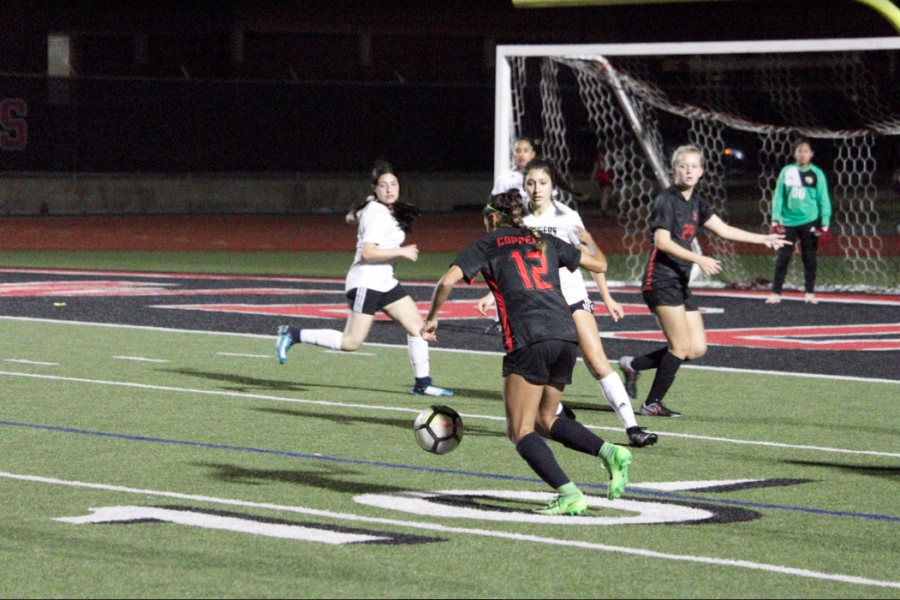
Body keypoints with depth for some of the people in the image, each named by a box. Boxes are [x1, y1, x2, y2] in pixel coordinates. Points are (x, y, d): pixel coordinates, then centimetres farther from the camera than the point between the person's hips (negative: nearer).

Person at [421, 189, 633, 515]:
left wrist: (431, 317, 13)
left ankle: (570, 495, -16)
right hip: (566, 335, 6)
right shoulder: (546, 243, 22)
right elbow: (599, 264, 29)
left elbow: (447, 281, -1)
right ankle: (609, 451, -2)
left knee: (521, 430, 1)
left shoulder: (487, 245, 11)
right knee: (544, 420, 20)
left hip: (529, 341, -6)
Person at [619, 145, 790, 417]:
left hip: (681, 283, 8)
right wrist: (699, 259, -23)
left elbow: (723, 229, 23)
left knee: (697, 349, 4)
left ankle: (633, 364, 16)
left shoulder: (696, 202, 15)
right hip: (661, 280, -8)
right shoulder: (667, 200, -9)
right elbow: (662, 241, -17)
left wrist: (764, 239, 22)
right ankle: (652, 403, 2)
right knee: (681, 346, -10)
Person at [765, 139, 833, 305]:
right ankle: (775, 293, 4)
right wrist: (775, 220, 0)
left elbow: (824, 200, 2)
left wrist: (825, 225, -2)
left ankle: (810, 293, 14)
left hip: (809, 222, -1)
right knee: (782, 258, 0)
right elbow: (778, 196, 6)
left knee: (809, 258, 5)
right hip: (788, 222, 1)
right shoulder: (787, 172, 3)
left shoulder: (817, 174, 0)